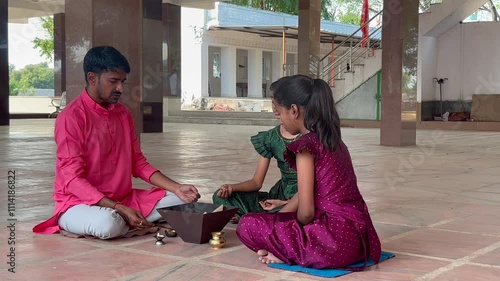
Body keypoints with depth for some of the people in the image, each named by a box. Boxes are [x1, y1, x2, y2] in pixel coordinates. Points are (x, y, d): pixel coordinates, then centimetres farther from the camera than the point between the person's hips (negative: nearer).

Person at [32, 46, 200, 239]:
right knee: (109, 224, -40)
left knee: (184, 201, -5)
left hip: (123, 200, 7)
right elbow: (74, 180, -20)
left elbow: (138, 163, 11)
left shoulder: (123, 113, 7)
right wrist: (120, 209, -27)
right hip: (79, 203, -7)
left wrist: (177, 188, -4)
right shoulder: (71, 117, -15)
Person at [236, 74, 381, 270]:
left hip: (335, 239, -9)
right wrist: (274, 219, 24)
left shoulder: (306, 145, -13)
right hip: (356, 236, 9)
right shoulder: (333, 141, 13)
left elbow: (306, 212, -14)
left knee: (248, 225, -5)